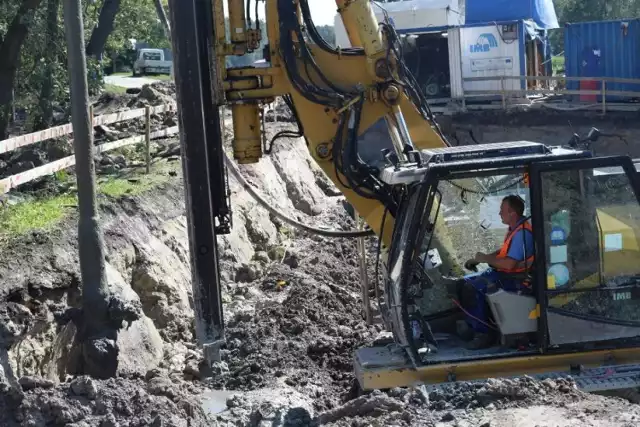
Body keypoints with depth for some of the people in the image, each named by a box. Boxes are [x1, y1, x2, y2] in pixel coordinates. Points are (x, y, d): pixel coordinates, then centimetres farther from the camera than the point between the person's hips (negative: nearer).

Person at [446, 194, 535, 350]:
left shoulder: (523, 233, -21)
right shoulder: (514, 228, 12)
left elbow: (509, 264, -28)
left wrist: (485, 258, -13)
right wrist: (478, 259, 9)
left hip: (514, 279, -11)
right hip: (501, 273, 11)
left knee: (473, 288, -28)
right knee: (462, 284, 2)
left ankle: (483, 334, -21)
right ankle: (472, 327, 5)